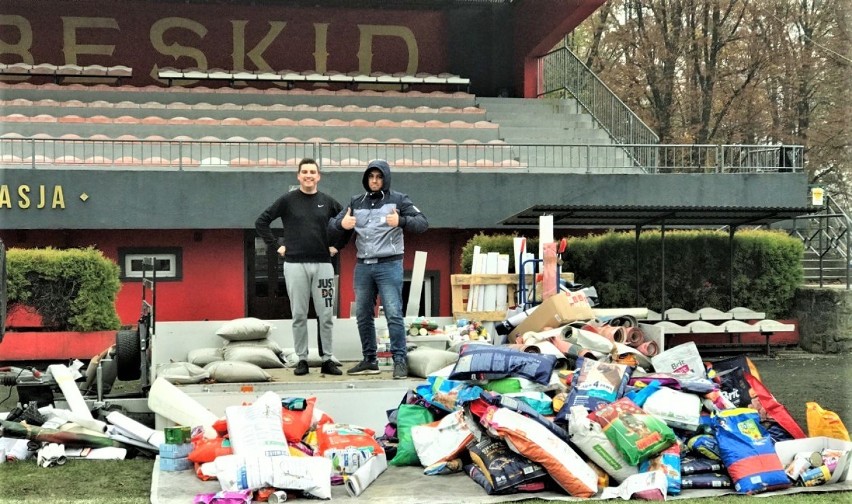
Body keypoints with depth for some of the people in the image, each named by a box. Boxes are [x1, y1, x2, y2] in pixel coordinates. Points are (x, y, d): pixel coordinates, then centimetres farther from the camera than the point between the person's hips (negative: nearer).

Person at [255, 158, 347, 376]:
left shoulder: (327, 201, 7)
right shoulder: (288, 200, 1)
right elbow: (261, 222, 3)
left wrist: (337, 245, 8)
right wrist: (276, 245, -1)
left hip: (323, 264, 2)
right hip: (295, 264, -1)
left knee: (326, 315, 1)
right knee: (299, 316, 3)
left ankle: (328, 359, 9)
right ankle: (302, 359, 10)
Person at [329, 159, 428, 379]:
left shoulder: (398, 200, 2)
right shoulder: (356, 201, 13)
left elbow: (422, 223, -7)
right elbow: (332, 224, 12)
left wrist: (401, 221, -26)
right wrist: (341, 223, -12)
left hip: (389, 265, -5)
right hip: (363, 266, 5)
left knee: (393, 314, -9)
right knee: (363, 315, 9)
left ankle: (400, 360, -6)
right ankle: (369, 360, 18)